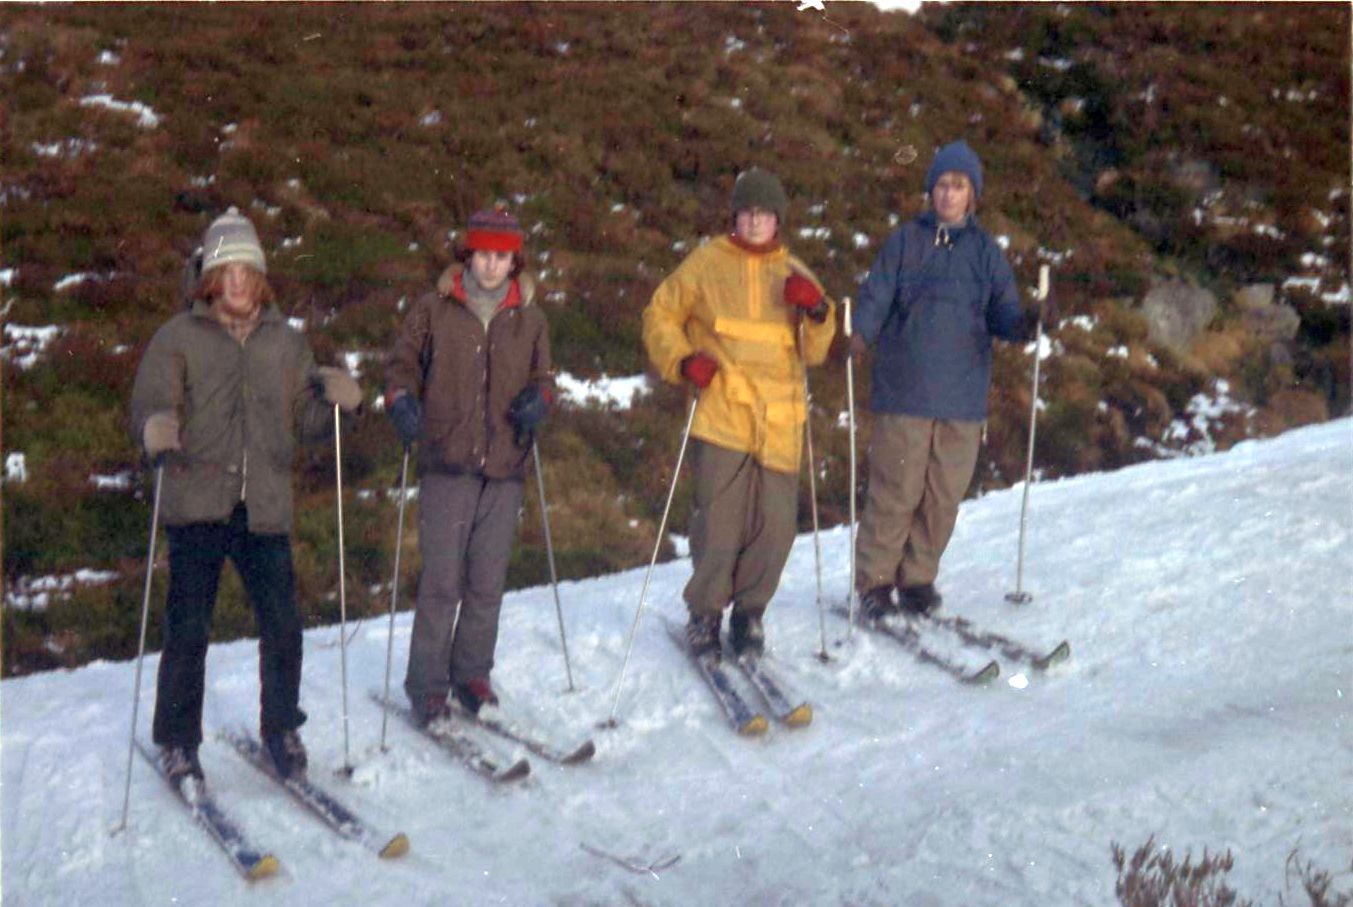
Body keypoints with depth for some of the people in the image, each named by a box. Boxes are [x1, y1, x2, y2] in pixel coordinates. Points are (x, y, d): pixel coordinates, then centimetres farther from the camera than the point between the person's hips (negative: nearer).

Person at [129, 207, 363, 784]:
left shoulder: (285, 342, 13)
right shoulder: (179, 337, 3)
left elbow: (306, 418, 13)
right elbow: (150, 404, -6)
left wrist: (336, 400, -8)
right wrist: (156, 430, -29)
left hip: (265, 510, 2)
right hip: (197, 506, -2)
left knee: (283, 627, 0)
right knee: (188, 630, 1)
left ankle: (281, 730, 20)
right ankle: (178, 742, 18)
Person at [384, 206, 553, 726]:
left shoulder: (529, 320, 12)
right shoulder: (433, 310, 4)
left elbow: (542, 376, 21)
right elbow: (402, 364, 9)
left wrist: (537, 399, -1)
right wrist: (401, 402, -11)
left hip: (505, 467, 3)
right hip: (447, 464, -2)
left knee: (488, 582, 6)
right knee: (442, 580, -6)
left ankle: (472, 675, 21)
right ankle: (427, 687, 5)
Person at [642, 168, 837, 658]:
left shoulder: (794, 274, 16)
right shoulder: (707, 263, 7)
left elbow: (815, 351, 13)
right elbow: (661, 315, 12)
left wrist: (816, 311, -7)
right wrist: (682, 361, -4)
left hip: (779, 424, 3)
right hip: (721, 413, -3)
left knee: (776, 525, -1)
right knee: (719, 521, -7)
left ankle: (749, 610, 20)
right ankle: (705, 611, 14)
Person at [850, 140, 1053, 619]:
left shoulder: (986, 250, 12)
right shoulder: (905, 240, 6)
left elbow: (1001, 311, 8)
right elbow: (876, 297, 0)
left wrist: (1022, 322, -15)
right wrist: (859, 334, -20)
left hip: (962, 396, 3)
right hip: (904, 391, -2)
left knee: (944, 494, 5)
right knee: (896, 489, -4)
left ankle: (918, 579, 20)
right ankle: (875, 581, 9)